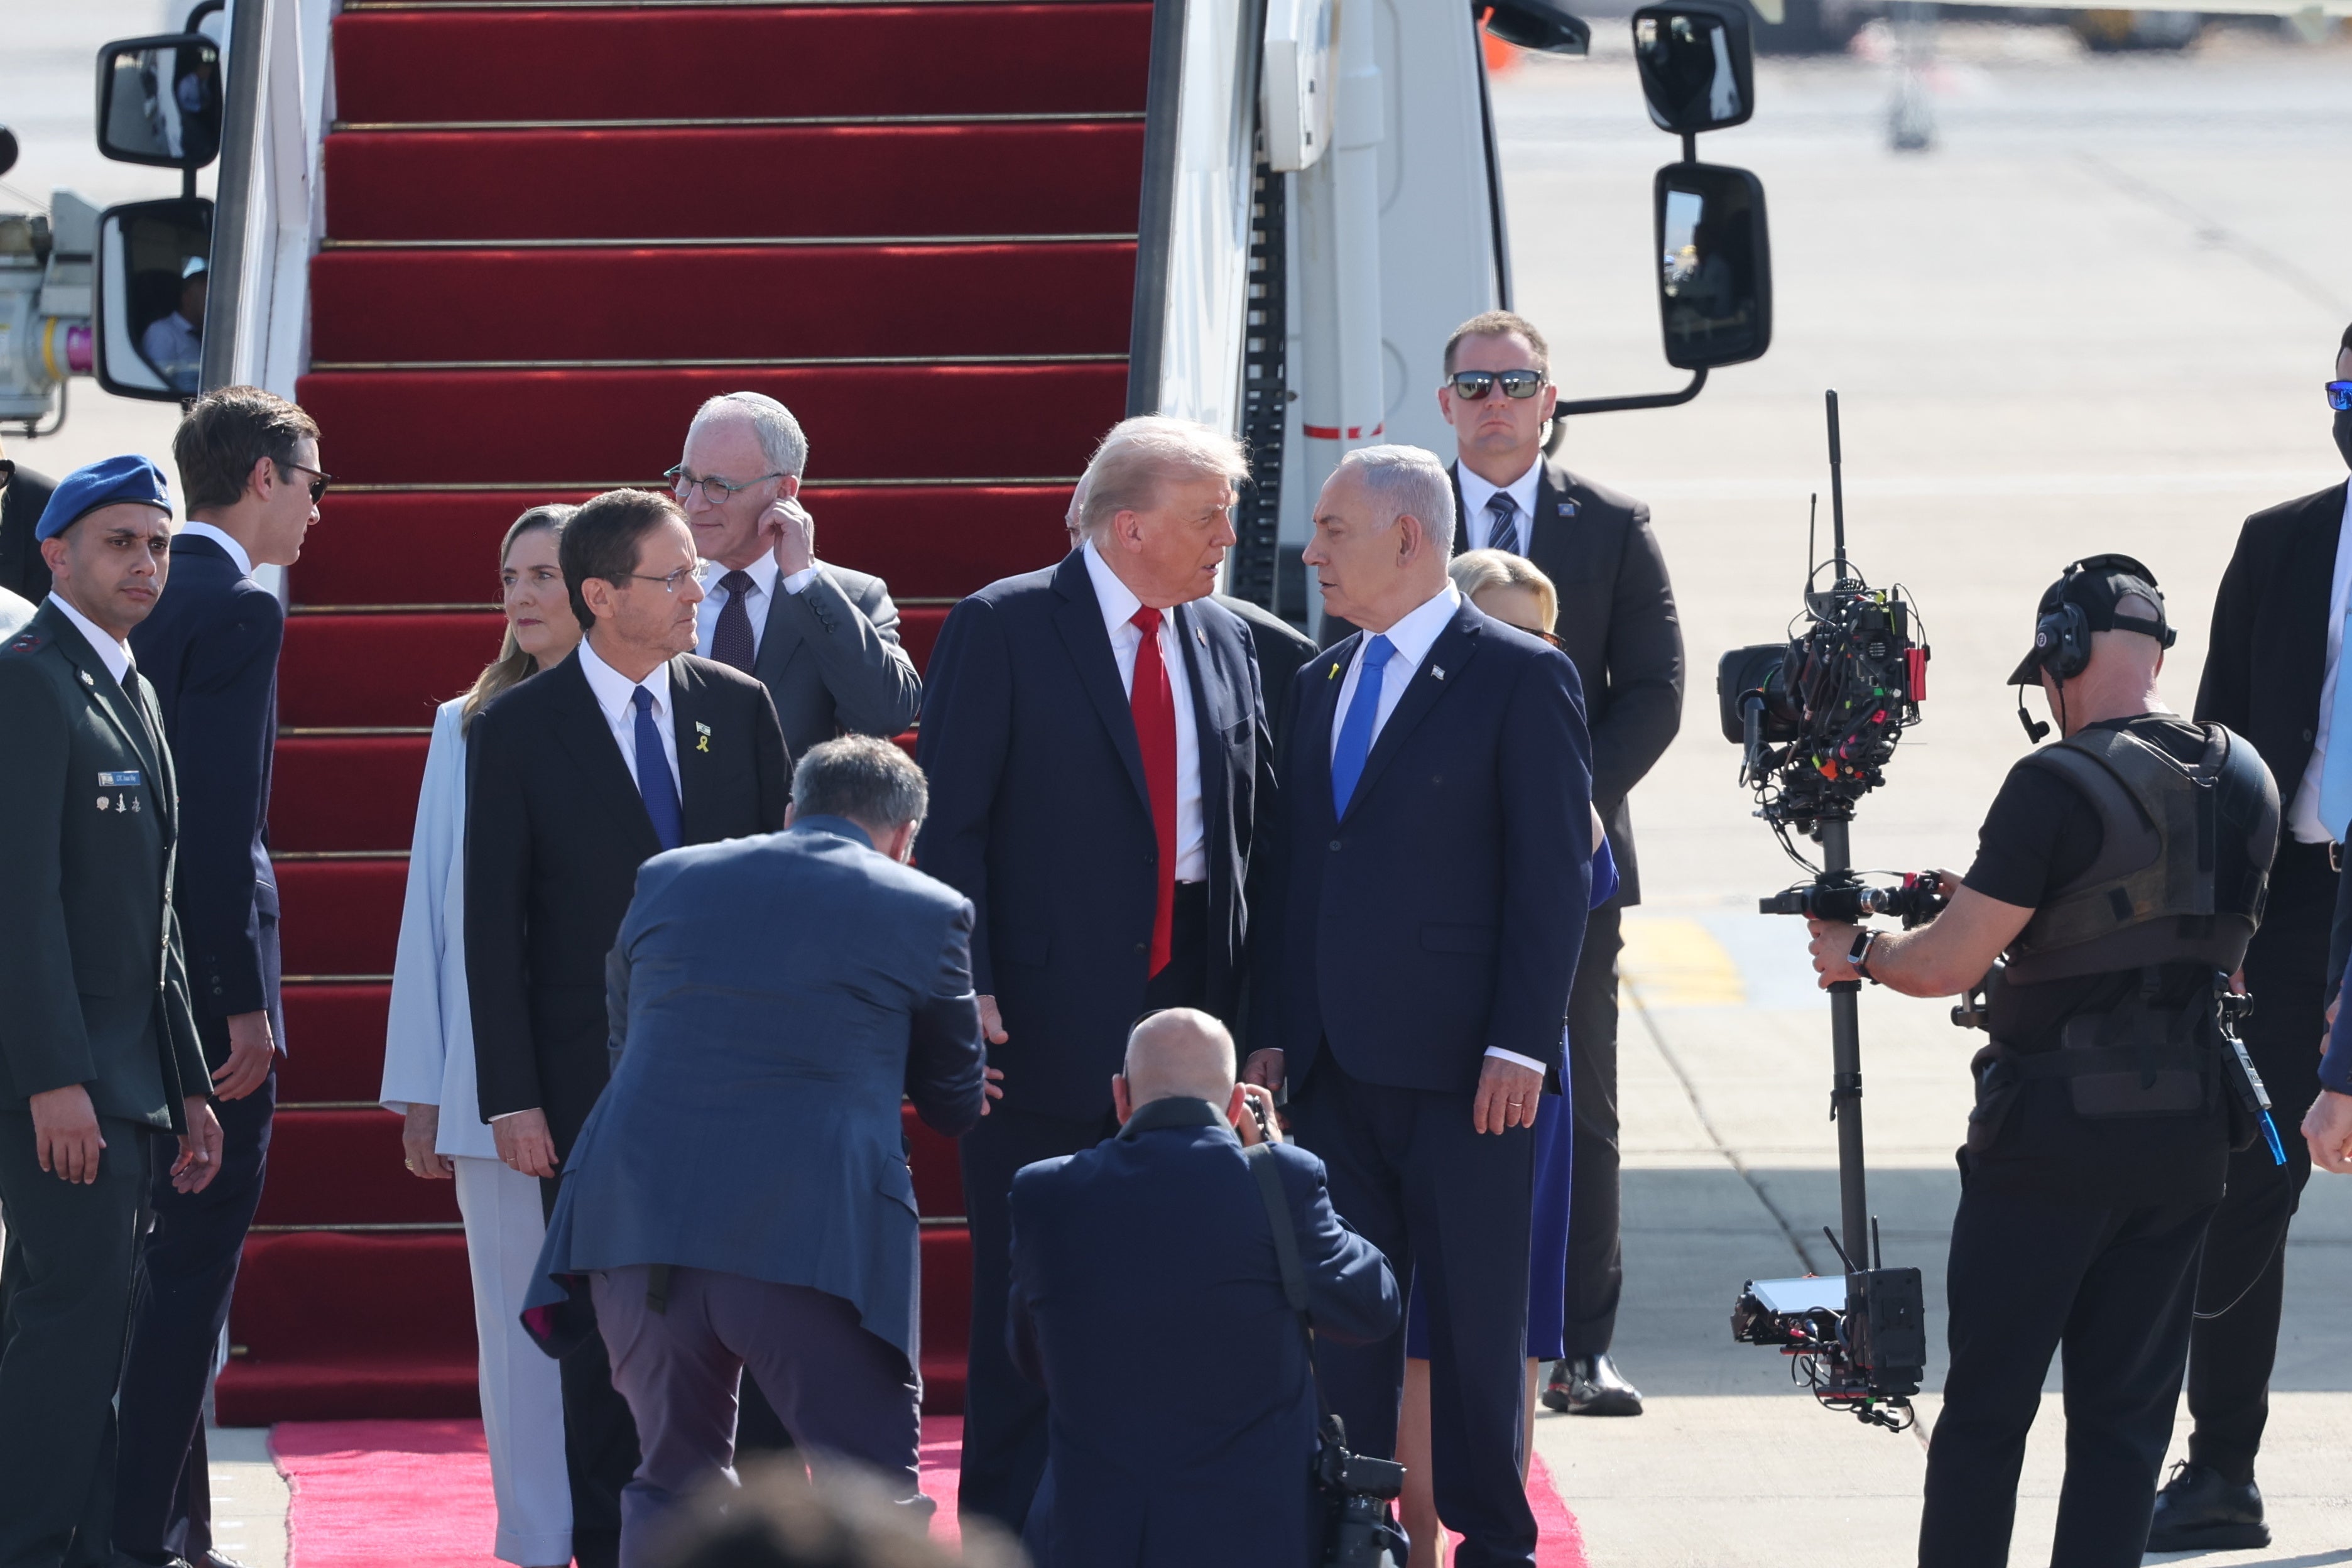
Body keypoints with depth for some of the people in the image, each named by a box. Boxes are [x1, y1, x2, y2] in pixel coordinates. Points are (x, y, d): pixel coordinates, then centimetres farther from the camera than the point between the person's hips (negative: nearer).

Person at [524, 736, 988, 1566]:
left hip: (640, 1217, 4)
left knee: (673, 1478, 17)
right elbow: (956, 1105, 18)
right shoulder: (928, 913, 8)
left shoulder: (666, 881, 16)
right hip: (813, 1237, -3)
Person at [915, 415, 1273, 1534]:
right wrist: (967, 992, -16)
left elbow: (1250, 829, 14)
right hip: (1050, 1011, -5)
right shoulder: (1003, 631, -5)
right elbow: (946, 825, -8)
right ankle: (1006, 1527, 7)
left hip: (1184, 1006, 5)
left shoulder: (1223, 644, 11)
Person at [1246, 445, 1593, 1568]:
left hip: (1464, 1070, -6)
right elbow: (1290, 872, 17)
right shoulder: (1321, 684, 15)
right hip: (1336, 1072, 6)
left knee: (1476, 1324, 1)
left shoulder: (1521, 678, -5)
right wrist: (1272, 1033, 8)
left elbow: (1554, 876, -9)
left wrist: (1519, 1046, -15)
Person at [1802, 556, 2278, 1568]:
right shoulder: (2244, 783, 5)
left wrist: (1860, 953, 5)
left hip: (2053, 1142, -6)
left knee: (1985, 1410, 3)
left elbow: (1949, 965, -15)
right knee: (2124, 1411, 9)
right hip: (2188, 1134, 6)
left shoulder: (2059, 788, -16)